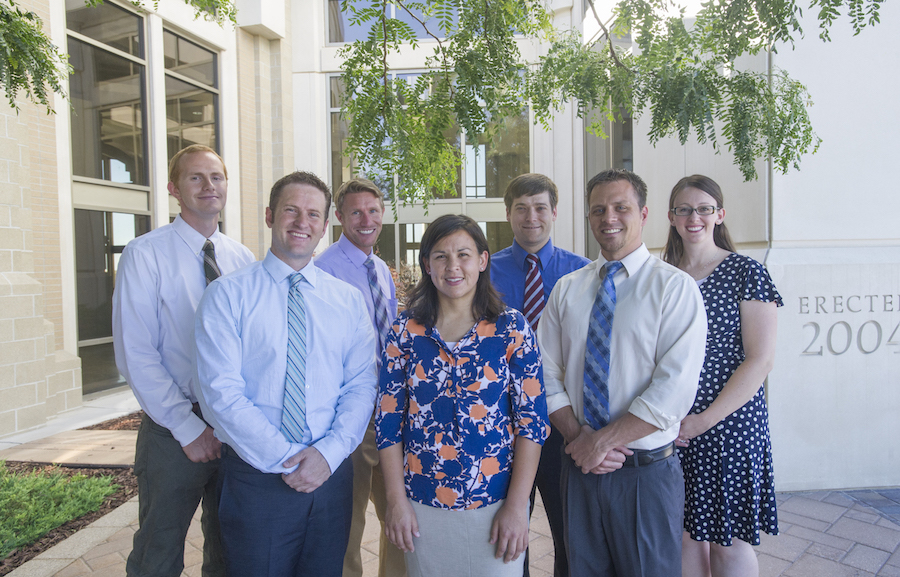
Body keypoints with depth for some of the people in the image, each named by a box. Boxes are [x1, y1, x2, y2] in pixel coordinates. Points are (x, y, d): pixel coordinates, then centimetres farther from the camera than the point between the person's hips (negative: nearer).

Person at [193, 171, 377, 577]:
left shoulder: (349, 300, 5)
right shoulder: (227, 295, -5)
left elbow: (362, 385, 1)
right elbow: (220, 393, -12)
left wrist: (329, 453, -13)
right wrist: (285, 460, -15)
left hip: (332, 472, 3)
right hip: (256, 476, -3)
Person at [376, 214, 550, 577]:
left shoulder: (512, 328, -5)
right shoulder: (406, 330, -2)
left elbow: (532, 419, -6)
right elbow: (387, 418, 0)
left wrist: (516, 506, -9)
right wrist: (397, 501, -3)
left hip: (495, 504, -1)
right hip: (421, 505, 1)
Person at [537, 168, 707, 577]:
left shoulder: (675, 287, -7)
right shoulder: (566, 288, 5)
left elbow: (674, 389, -15)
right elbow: (548, 373, 3)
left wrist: (603, 440, -16)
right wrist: (578, 436, -11)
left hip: (647, 471, -3)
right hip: (580, 467, 3)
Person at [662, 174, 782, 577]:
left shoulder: (746, 273, -4)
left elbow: (760, 360, -10)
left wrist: (704, 420, -15)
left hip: (730, 424, -3)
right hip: (671, 430, 4)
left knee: (728, 541, 6)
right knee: (686, 535, 12)